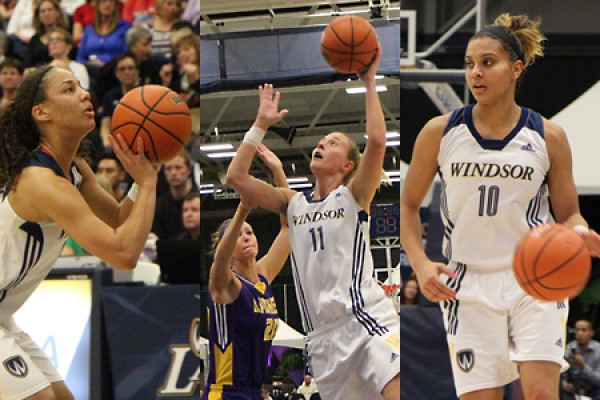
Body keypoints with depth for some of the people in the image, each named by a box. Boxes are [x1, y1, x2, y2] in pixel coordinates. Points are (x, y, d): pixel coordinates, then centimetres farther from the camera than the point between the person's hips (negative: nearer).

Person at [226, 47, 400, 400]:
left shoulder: (353, 196, 6)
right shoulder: (294, 204, 19)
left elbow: (377, 142, -11)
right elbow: (236, 177, 12)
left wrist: (370, 83, -5)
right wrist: (261, 125, 14)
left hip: (367, 318, -6)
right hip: (323, 334, 6)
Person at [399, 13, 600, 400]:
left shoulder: (548, 137, 1)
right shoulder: (440, 133, 1)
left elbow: (567, 212, 9)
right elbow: (408, 206, 9)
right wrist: (421, 264, -7)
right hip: (469, 286, 1)